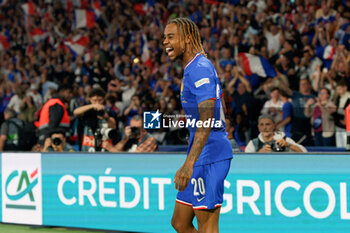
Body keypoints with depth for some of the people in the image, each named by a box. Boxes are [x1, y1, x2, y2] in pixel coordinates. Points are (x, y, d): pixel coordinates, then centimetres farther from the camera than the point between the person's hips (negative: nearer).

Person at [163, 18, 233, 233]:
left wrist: (189, 164, -32)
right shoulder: (192, 69, 18)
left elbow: (207, 120, -24)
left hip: (210, 157, -11)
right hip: (202, 158, 11)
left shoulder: (200, 69, -15)